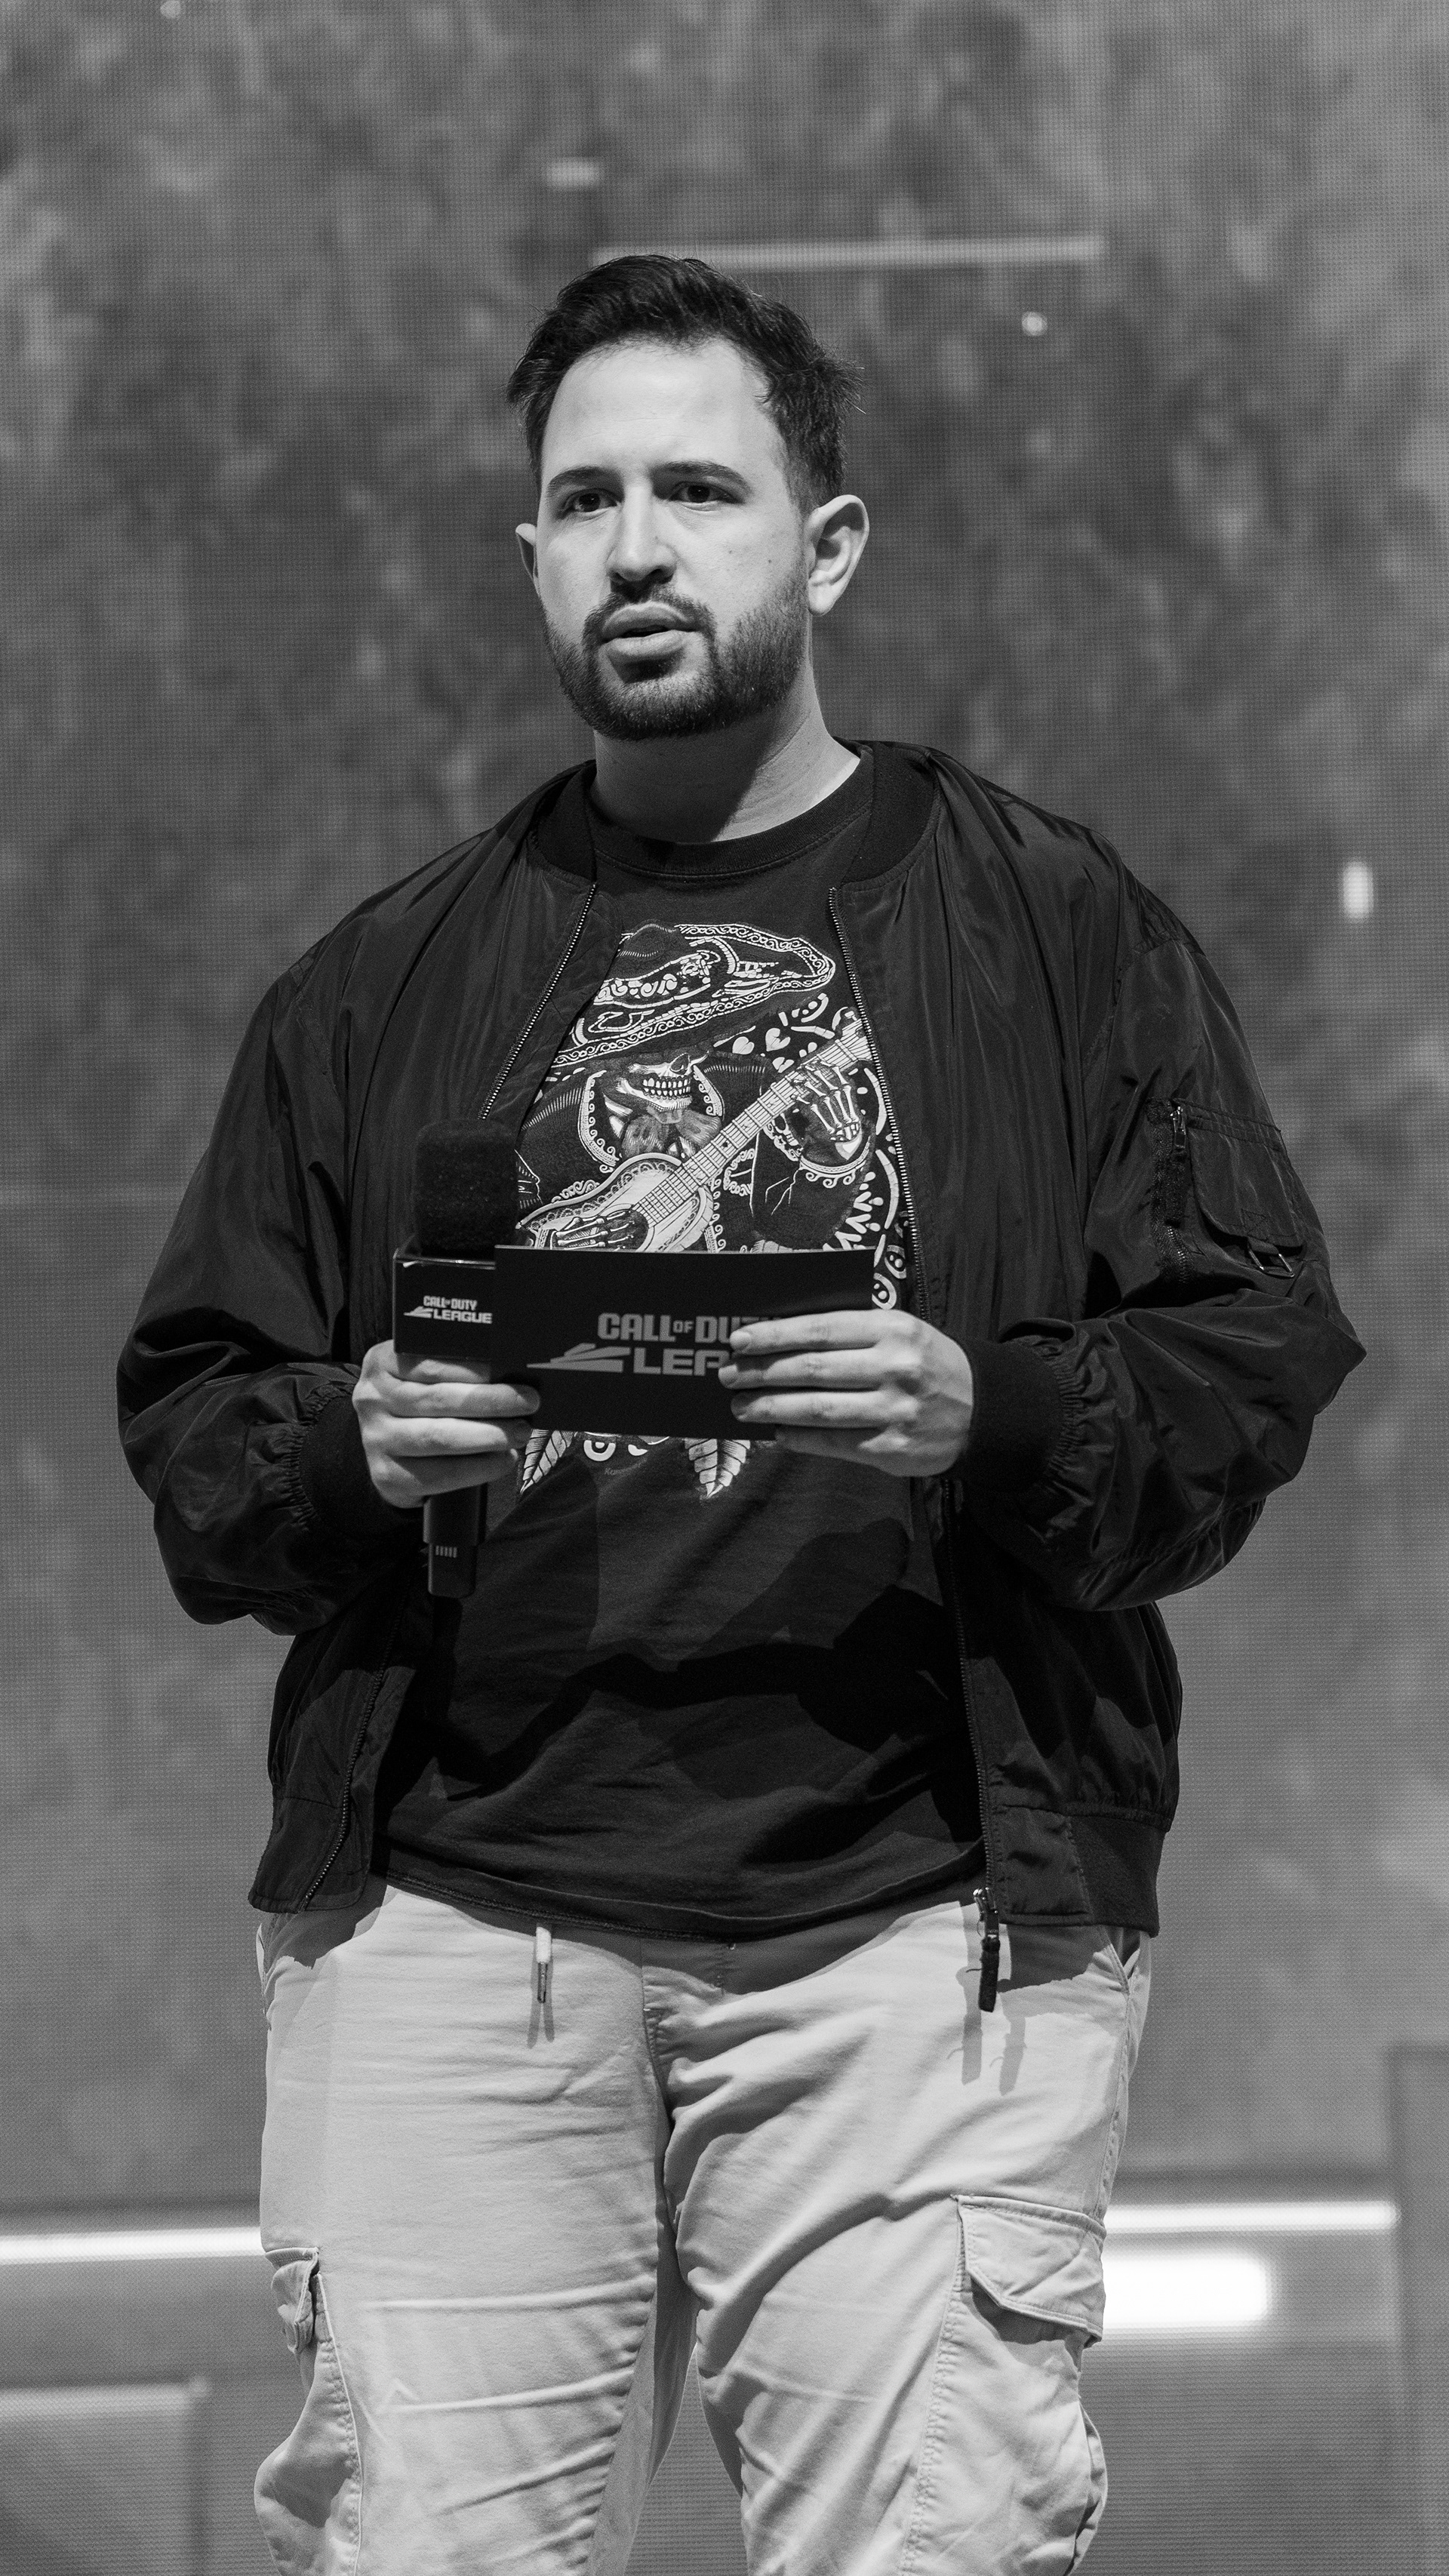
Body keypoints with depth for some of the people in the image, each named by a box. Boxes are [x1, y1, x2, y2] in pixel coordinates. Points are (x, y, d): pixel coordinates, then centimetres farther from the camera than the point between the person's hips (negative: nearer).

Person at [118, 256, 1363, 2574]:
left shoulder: (1055, 930, 10)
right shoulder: (383, 984, 17)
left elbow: (1259, 1360, 3)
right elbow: (187, 1428, 14)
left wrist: (994, 1421, -16)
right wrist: (350, 1460, -7)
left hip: (920, 1916, -2)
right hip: (453, 1908, 2)